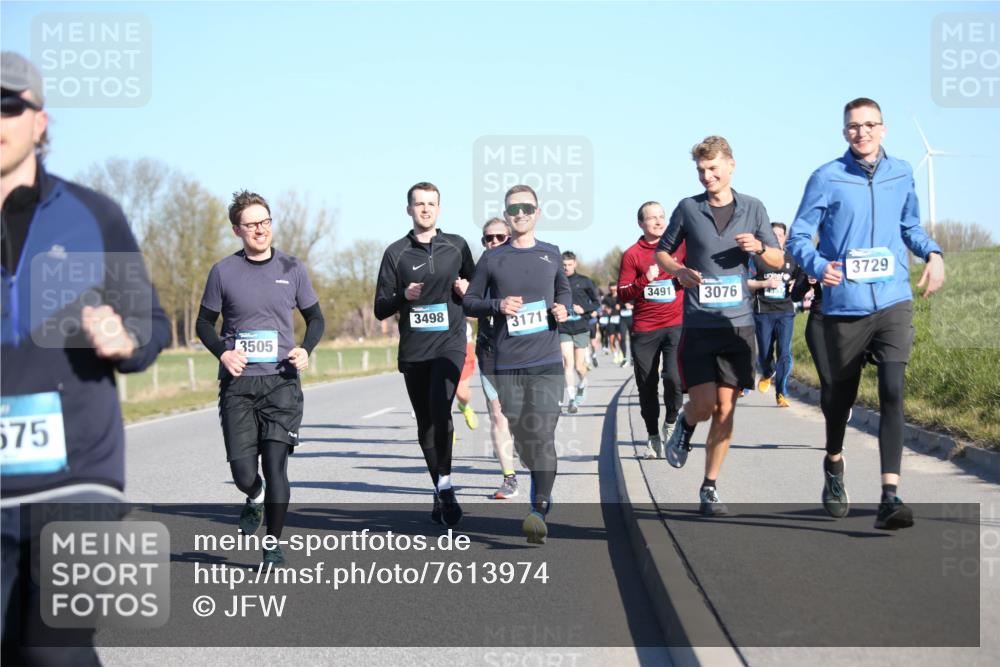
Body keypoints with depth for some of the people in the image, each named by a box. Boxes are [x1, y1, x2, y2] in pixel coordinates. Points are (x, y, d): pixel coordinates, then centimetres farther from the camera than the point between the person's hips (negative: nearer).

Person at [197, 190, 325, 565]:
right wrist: (222, 353, -8)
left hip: (281, 381, 0)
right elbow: (205, 323, 11)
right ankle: (255, 498, 35)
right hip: (238, 383, 0)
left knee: (275, 465, -8)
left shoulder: (291, 269, 6)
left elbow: (315, 318, 15)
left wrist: (305, 350, -5)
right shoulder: (223, 272, 3)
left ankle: (274, 545, 7)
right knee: (243, 471, -2)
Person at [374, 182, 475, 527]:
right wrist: (403, 296, -15)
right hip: (413, 348, 2)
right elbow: (380, 308, 5)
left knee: (439, 406, -25)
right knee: (425, 424, 9)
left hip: (450, 343, -2)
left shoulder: (457, 246, 8)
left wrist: (467, 290, -2)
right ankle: (440, 492, 23)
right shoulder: (396, 253, 5)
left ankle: (445, 484, -18)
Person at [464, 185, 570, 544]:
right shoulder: (492, 259, 6)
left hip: (547, 361, -1)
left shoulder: (551, 254, 10)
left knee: (542, 434, -14)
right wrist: (497, 305, -10)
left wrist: (563, 308, 3)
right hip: (508, 364, 1)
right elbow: (469, 302, 9)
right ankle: (540, 484, 31)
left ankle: (540, 509, -16)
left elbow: (564, 290, 25)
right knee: (521, 436, 8)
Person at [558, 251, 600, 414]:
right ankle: (571, 399, -9)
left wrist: (584, 309, -12)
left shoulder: (584, 282, 1)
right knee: (567, 363, -12)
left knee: (579, 366, 5)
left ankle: (582, 383, 38)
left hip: (581, 328, 0)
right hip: (563, 329, 0)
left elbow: (597, 303, 5)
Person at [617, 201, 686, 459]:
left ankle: (670, 423, 11)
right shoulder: (633, 254, 3)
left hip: (676, 324, -1)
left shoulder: (680, 246, 5)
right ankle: (653, 436, 22)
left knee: (674, 378, -16)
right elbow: (623, 292, 1)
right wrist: (645, 280, -15)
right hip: (644, 330, 1)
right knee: (647, 385, 5)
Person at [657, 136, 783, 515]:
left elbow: (778, 260, 11)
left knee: (725, 409, 2)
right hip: (698, 324, -1)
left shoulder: (752, 209, 6)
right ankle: (685, 426, 27)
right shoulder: (688, 209, 3)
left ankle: (710, 488, 12)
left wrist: (759, 247, -11)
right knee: (705, 404, -10)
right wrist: (678, 271, -8)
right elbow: (661, 252, 14)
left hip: (738, 323, 1)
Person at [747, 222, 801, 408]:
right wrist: (765, 283, -13)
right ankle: (767, 375, 38)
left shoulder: (791, 259, 11)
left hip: (785, 311, 1)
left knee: (784, 354, -9)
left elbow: (799, 279, 22)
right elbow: (746, 283, 0)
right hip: (763, 311, -1)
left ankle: (781, 394, -3)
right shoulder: (757, 257, 2)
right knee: (764, 353, 4)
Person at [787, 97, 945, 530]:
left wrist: (933, 254, 2)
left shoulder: (901, 174, 7)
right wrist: (818, 266, -23)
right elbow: (798, 237, -3)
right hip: (844, 307, -1)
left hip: (893, 303, 1)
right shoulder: (827, 179, -4)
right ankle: (834, 465, 44)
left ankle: (890, 498, -19)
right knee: (843, 393, 14)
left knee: (892, 393, -15)